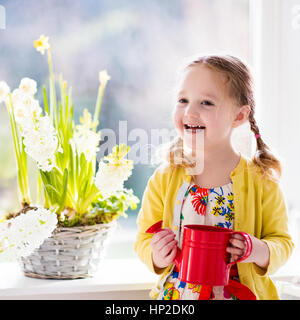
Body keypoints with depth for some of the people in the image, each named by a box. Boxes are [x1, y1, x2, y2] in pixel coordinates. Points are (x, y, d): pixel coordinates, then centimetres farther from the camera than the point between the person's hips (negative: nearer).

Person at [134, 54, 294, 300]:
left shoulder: (261, 180, -11)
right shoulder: (164, 179, -9)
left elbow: (283, 242, -3)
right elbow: (144, 240, -1)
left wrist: (262, 252, -22)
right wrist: (156, 256, -21)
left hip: (243, 294, 0)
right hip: (176, 294, 1)